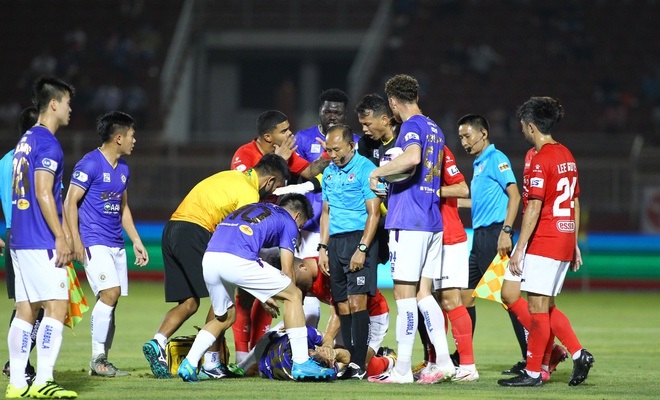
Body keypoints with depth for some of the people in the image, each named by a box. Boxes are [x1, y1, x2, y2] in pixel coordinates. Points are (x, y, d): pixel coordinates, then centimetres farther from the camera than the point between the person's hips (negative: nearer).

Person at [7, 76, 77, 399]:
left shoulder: (25, 141, 17)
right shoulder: (48, 144, -11)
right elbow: (43, 194, -18)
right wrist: (61, 237, -17)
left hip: (20, 240, 9)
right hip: (41, 242, -9)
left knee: (26, 309, 8)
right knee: (56, 306, -9)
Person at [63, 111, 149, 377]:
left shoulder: (123, 168, 15)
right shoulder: (90, 164, -10)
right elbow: (70, 202, -10)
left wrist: (136, 241, 22)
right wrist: (76, 241, -16)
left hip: (116, 244, 8)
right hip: (94, 242, -8)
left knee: (110, 301, 5)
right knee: (110, 293, -18)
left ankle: (102, 362, 10)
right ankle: (97, 359, -12)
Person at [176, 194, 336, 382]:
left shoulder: (250, 209, 36)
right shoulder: (288, 222, 18)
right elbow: (287, 271, 13)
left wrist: (264, 295, 39)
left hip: (209, 258, 6)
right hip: (237, 260, -6)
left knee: (225, 317, 28)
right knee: (294, 294, 10)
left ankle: (189, 364, 14)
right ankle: (301, 364, 5)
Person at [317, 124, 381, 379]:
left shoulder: (365, 169, -6)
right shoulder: (329, 173, 15)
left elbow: (373, 213, -10)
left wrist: (362, 249, -16)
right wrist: (323, 248, 13)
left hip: (359, 237, -7)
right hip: (335, 241, 7)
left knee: (356, 301, -12)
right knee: (341, 305, 5)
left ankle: (359, 364, -12)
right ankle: (348, 361, 8)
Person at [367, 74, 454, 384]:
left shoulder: (412, 126, -10)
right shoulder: (435, 129, 17)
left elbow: (412, 158, -31)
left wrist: (378, 172, -18)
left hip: (409, 221, -8)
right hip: (433, 222, 8)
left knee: (405, 294, -5)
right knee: (424, 294, 12)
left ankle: (402, 370, -4)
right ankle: (444, 361, 6)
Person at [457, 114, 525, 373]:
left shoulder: (496, 159, -8)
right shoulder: (479, 164, 19)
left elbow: (514, 195, -18)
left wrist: (506, 231, -24)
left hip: (494, 233, -10)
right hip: (480, 235, 10)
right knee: (465, 293, 10)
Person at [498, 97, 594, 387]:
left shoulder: (541, 159, -14)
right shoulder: (567, 156, 13)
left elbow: (534, 208, -18)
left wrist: (519, 248, -17)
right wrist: (574, 244, 23)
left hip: (543, 243, -9)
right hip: (565, 243, 9)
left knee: (538, 307, -4)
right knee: (546, 307, 15)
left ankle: (533, 372, -1)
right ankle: (578, 354, 5)